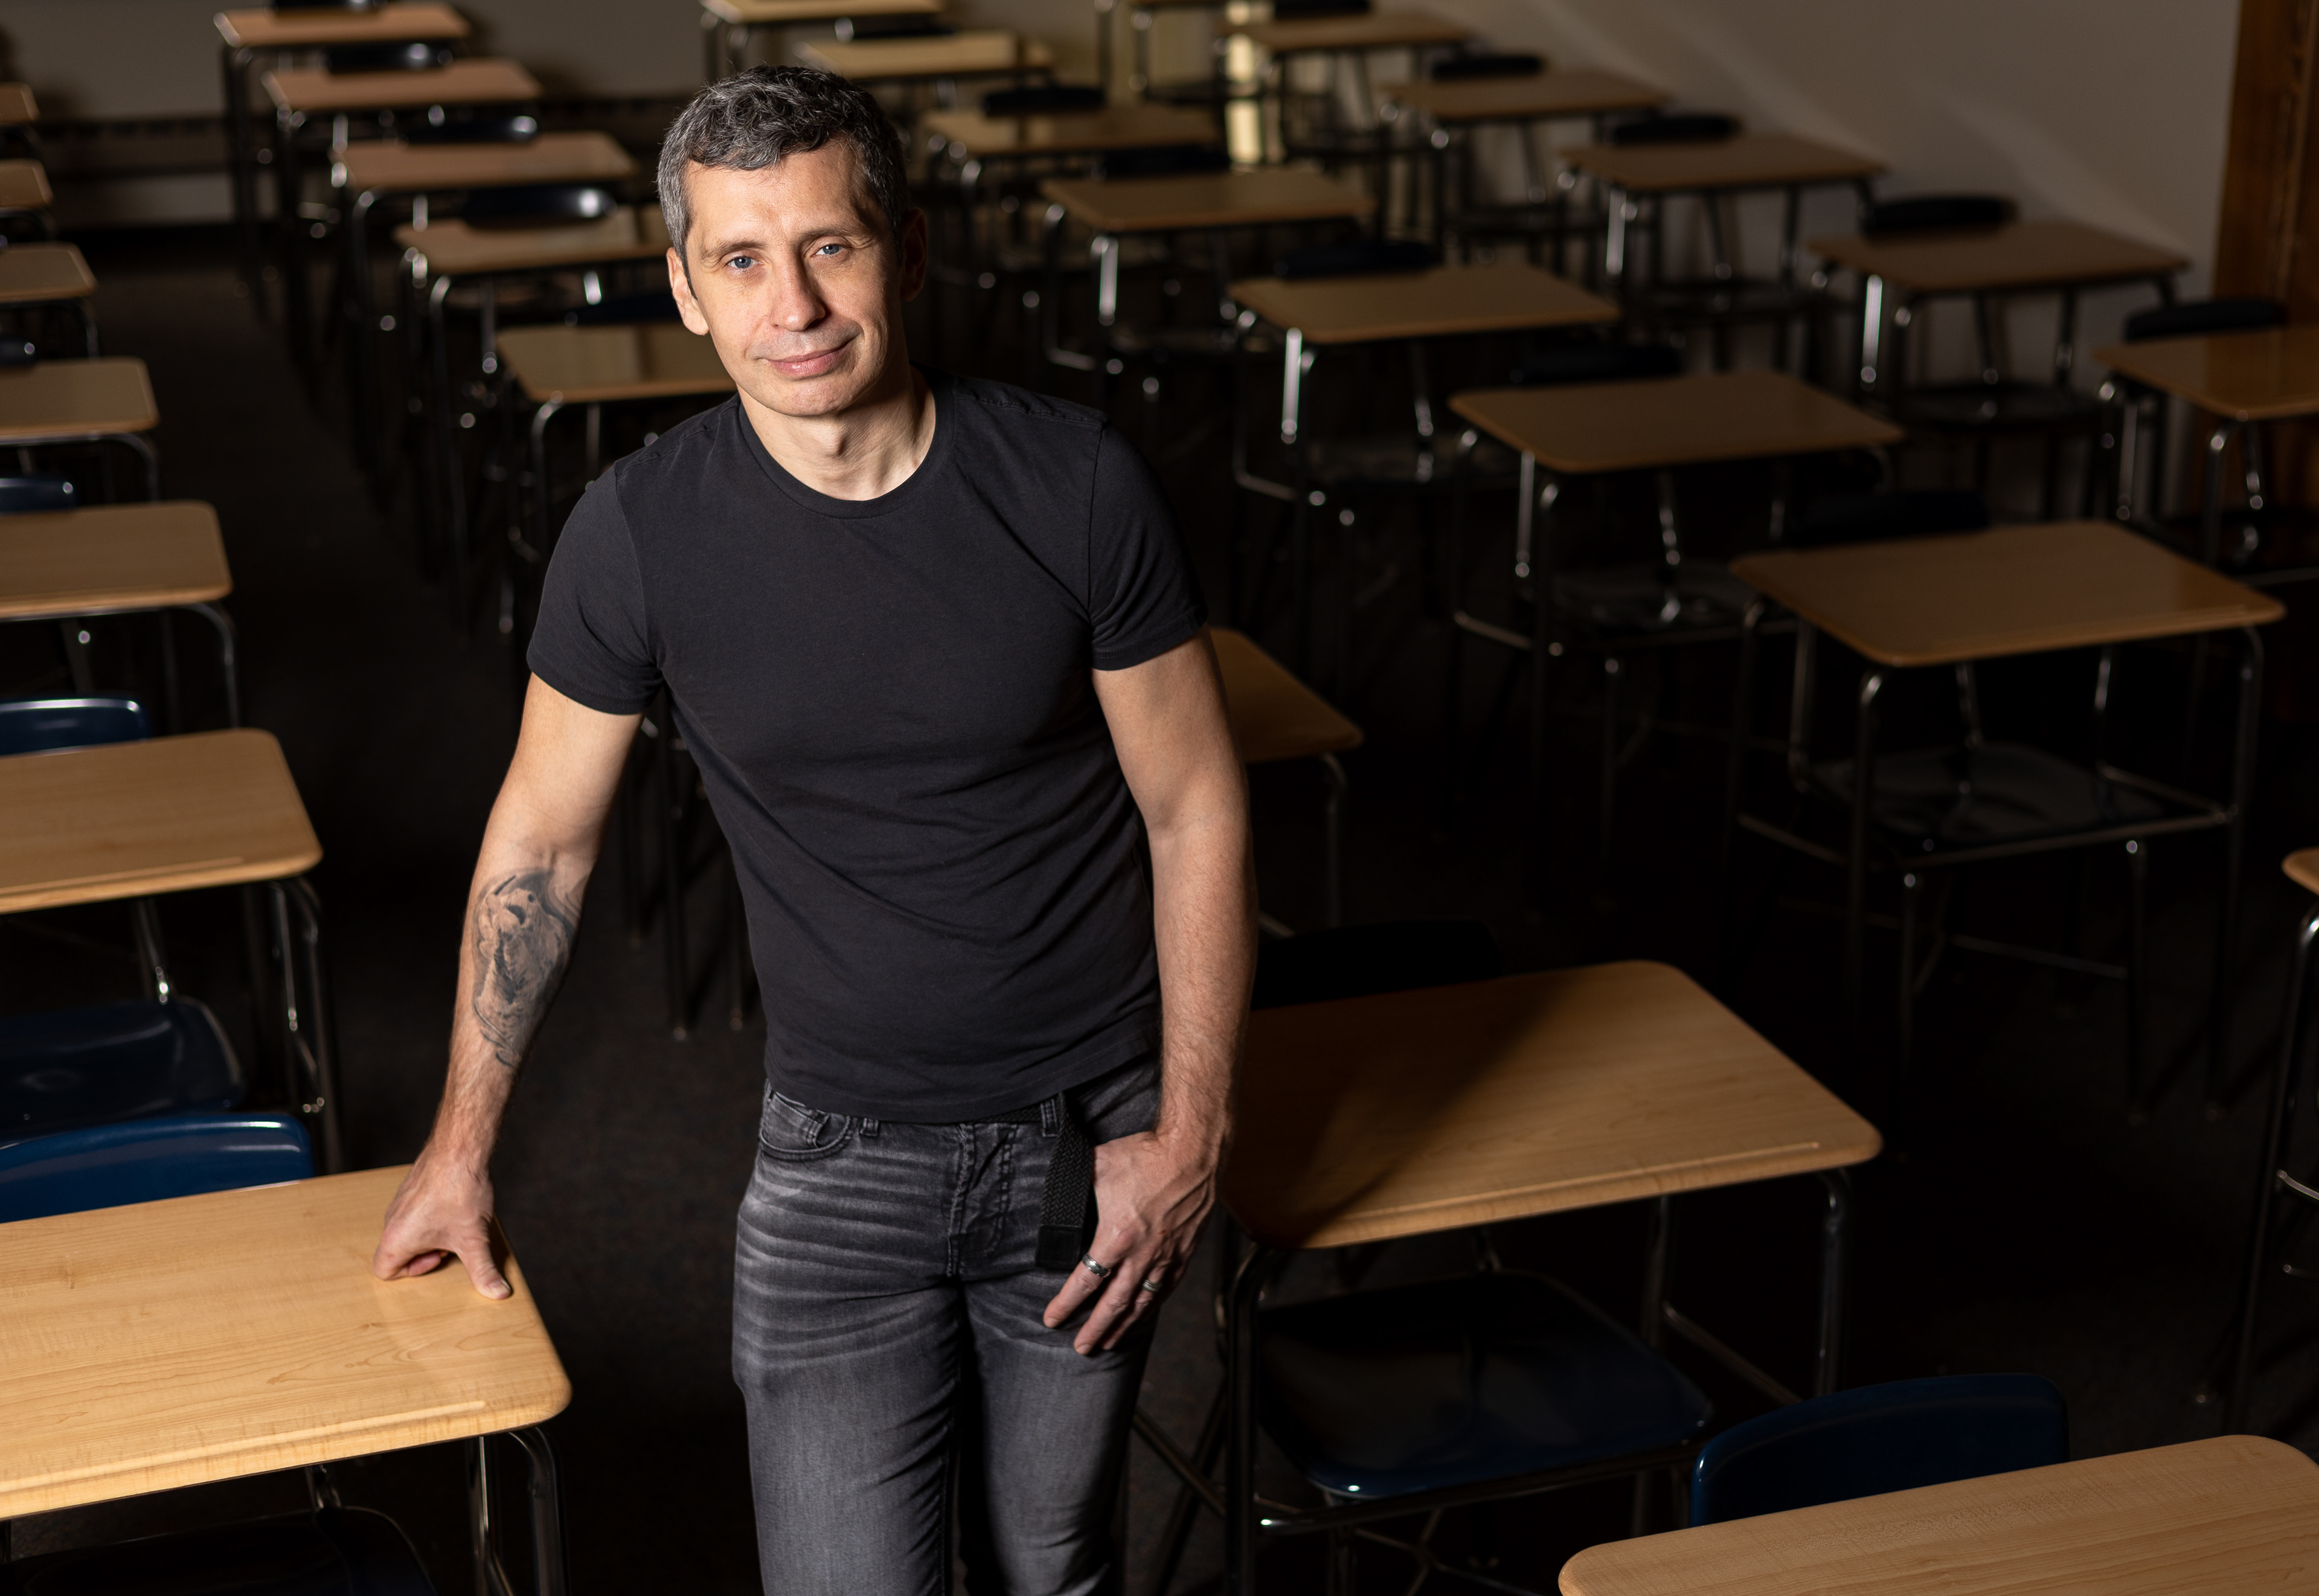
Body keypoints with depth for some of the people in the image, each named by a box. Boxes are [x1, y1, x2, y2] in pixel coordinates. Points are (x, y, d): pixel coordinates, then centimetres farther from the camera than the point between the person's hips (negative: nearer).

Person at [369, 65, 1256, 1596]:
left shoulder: (1078, 483, -13)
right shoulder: (642, 531, -11)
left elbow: (1195, 806, -5)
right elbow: (545, 832, 2)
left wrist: (1191, 1129, -7)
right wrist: (464, 1142, 9)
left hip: (1094, 1128, 0)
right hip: (840, 1145, 0)